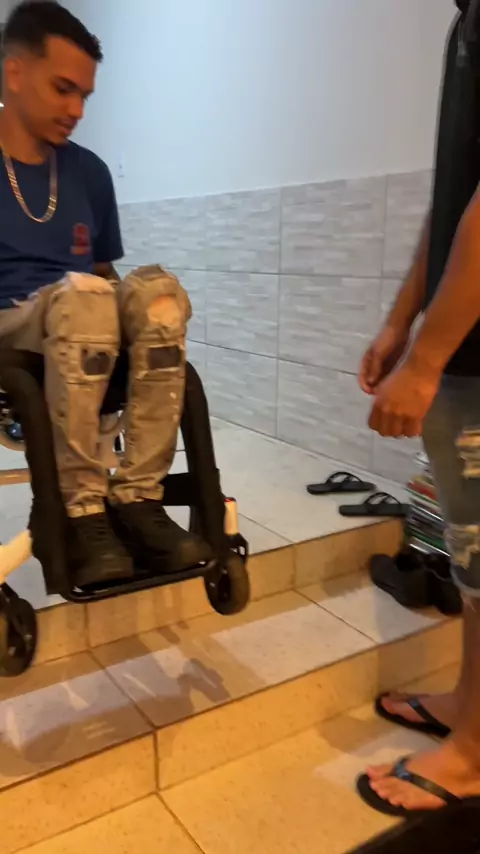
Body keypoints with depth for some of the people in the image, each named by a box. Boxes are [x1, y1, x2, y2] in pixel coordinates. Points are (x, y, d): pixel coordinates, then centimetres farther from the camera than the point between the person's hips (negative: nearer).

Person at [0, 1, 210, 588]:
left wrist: (140, 332, 3)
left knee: (158, 288, -27)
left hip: (90, 341, 4)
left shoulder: (89, 172, 15)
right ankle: (84, 511, -29)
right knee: (80, 294, -36)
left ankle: (136, 497, -29)